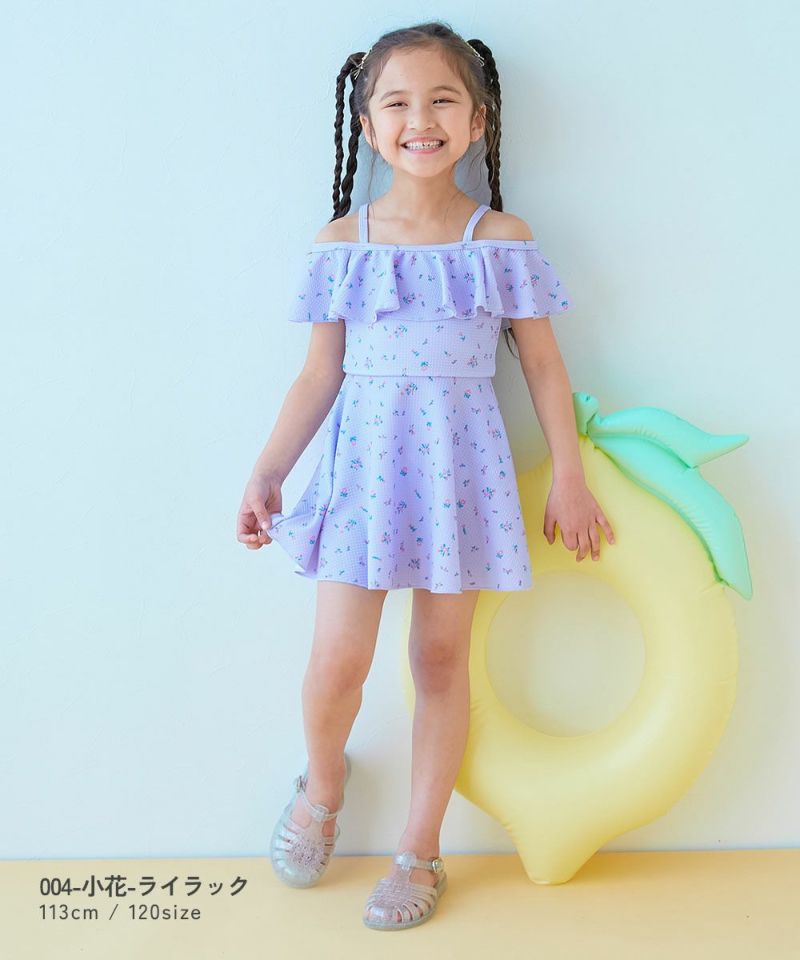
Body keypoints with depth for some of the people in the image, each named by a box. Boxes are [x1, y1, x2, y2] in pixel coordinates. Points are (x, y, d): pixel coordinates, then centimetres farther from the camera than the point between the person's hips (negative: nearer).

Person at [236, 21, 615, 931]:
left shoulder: (501, 238, 1)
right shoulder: (342, 241, 3)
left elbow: (542, 363, 5)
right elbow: (321, 373, 5)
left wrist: (569, 475, 4)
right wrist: (266, 472, -1)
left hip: (460, 464, 0)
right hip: (365, 458, 0)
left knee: (441, 658, 8)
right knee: (337, 663, -6)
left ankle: (419, 849, 25)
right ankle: (322, 781, 30)